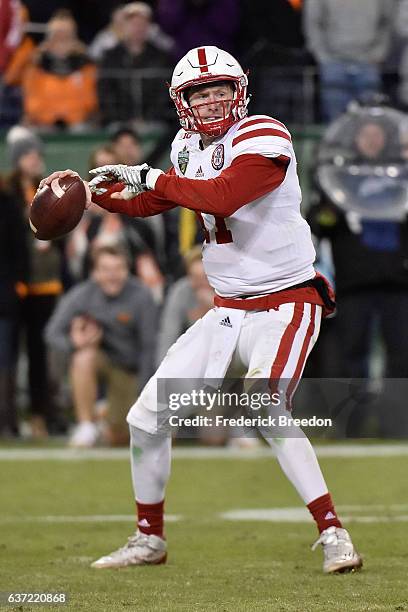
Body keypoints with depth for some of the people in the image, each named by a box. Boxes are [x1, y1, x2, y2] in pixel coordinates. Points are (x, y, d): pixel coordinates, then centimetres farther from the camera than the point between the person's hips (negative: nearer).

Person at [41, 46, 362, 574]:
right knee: (147, 417, 5)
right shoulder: (190, 148, 7)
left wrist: (149, 176, -22)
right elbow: (148, 203, 22)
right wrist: (90, 189, 7)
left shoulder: (263, 139, -16)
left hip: (285, 303, -8)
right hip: (228, 309, 8)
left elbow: (222, 196, -32)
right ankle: (149, 539, 23)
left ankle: (333, 535, -21)